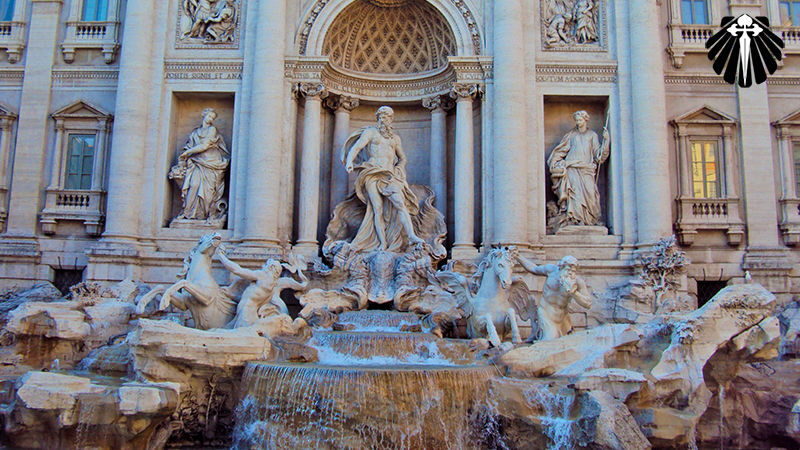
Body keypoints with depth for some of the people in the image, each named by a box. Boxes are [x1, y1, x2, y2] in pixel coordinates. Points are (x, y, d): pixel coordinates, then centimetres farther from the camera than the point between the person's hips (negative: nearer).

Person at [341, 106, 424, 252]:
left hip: (390, 175, 2)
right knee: (378, 208, -14)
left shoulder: (395, 138, 25)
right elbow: (356, 147, 0)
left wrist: (398, 169, 13)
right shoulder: (370, 132, 14)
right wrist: (349, 161, -19)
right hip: (373, 174, -2)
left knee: (399, 203, -20)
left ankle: (411, 236, -32)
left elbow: (402, 158, 34)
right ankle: (383, 243, -17)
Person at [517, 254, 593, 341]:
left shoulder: (578, 282, -18)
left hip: (561, 315, 3)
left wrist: (573, 292, -36)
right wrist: (517, 256, 3)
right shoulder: (552, 270, -15)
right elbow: (534, 269, 4)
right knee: (550, 339, -15)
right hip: (546, 311, -3)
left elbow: (588, 304, -21)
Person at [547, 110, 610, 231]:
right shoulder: (571, 135, 16)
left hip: (587, 169, 0)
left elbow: (598, 153, 10)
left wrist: (606, 139, 1)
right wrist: (554, 162, 9)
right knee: (575, 191, -15)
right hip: (572, 168, 0)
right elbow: (561, 150, 18)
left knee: (589, 191, -13)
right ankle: (576, 218, -18)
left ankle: (593, 218, -7)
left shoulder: (592, 135, 16)